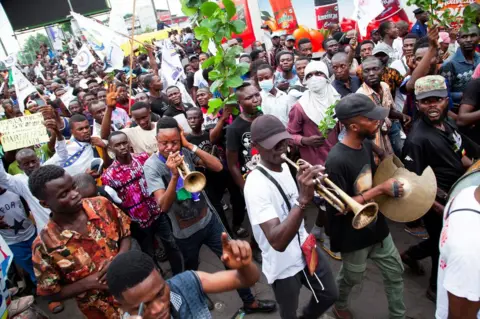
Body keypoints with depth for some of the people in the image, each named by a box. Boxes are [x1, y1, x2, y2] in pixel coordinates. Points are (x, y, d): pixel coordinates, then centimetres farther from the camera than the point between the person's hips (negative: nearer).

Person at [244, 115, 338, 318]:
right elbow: (277, 242, -39)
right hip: (283, 266, -7)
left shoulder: (284, 166, -3)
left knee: (329, 295, 22)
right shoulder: (256, 185, -29)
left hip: (306, 249, 7)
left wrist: (308, 186, -3)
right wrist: (303, 199, -47)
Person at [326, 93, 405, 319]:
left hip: (377, 226, 7)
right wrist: (380, 190, -26)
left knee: (395, 272, 20)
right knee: (351, 278, 19)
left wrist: (389, 186, -7)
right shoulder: (336, 161, -31)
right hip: (354, 235, -6)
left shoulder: (366, 145, -5)